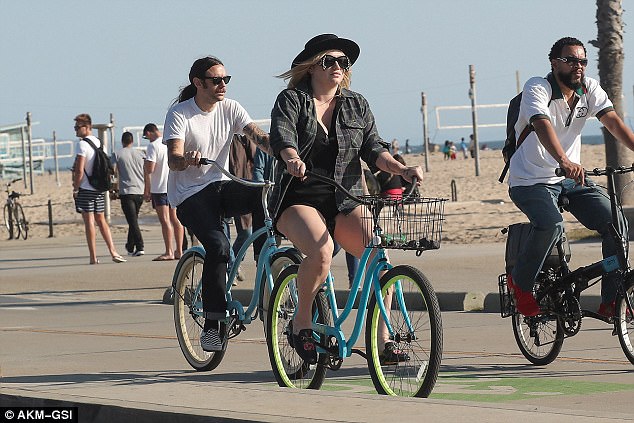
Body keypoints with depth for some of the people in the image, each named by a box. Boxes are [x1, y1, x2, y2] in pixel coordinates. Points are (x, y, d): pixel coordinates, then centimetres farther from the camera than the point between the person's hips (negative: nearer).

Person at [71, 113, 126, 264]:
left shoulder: (82, 144, -14)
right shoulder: (99, 142, 11)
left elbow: (79, 170, -18)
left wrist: (75, 189, -9)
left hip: (85, 189, -7)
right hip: (99, 188, 7)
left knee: (89, 222, -4)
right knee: (101, 220, 15)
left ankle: (93, 257, -3)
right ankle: (113, 252, 8)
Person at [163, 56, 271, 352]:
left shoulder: (230, 109, 5)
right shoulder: (179, 114, -8)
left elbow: (259, 137, -8)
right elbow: (173, 159, -20)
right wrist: (188, 159, -45)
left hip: (221, 186, 4)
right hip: (190, 196, -4)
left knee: (263, 194, -28)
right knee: (218, 245, -29)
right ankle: (213, 323, -21)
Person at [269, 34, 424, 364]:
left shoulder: (357, 105, 13)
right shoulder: (291, 100, -1)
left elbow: (372, 147, 4)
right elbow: (281, 135, -19)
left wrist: (401, 169, -15)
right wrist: (292, 159, -42)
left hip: (344, 203, 4)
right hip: (298, 200, -4)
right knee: (322, 251, -34)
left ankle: (382, 340, -11)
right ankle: (302, 322, -11)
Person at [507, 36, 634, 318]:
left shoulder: (589, 89, 1)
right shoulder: (537, 88, -16)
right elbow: (542, 125, -34)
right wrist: (565, 162, -52)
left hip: (571, 179, 6)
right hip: (530, 181, -6)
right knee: (551, 225, -33)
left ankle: (611, 301, -5)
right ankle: (520, 282, -7)